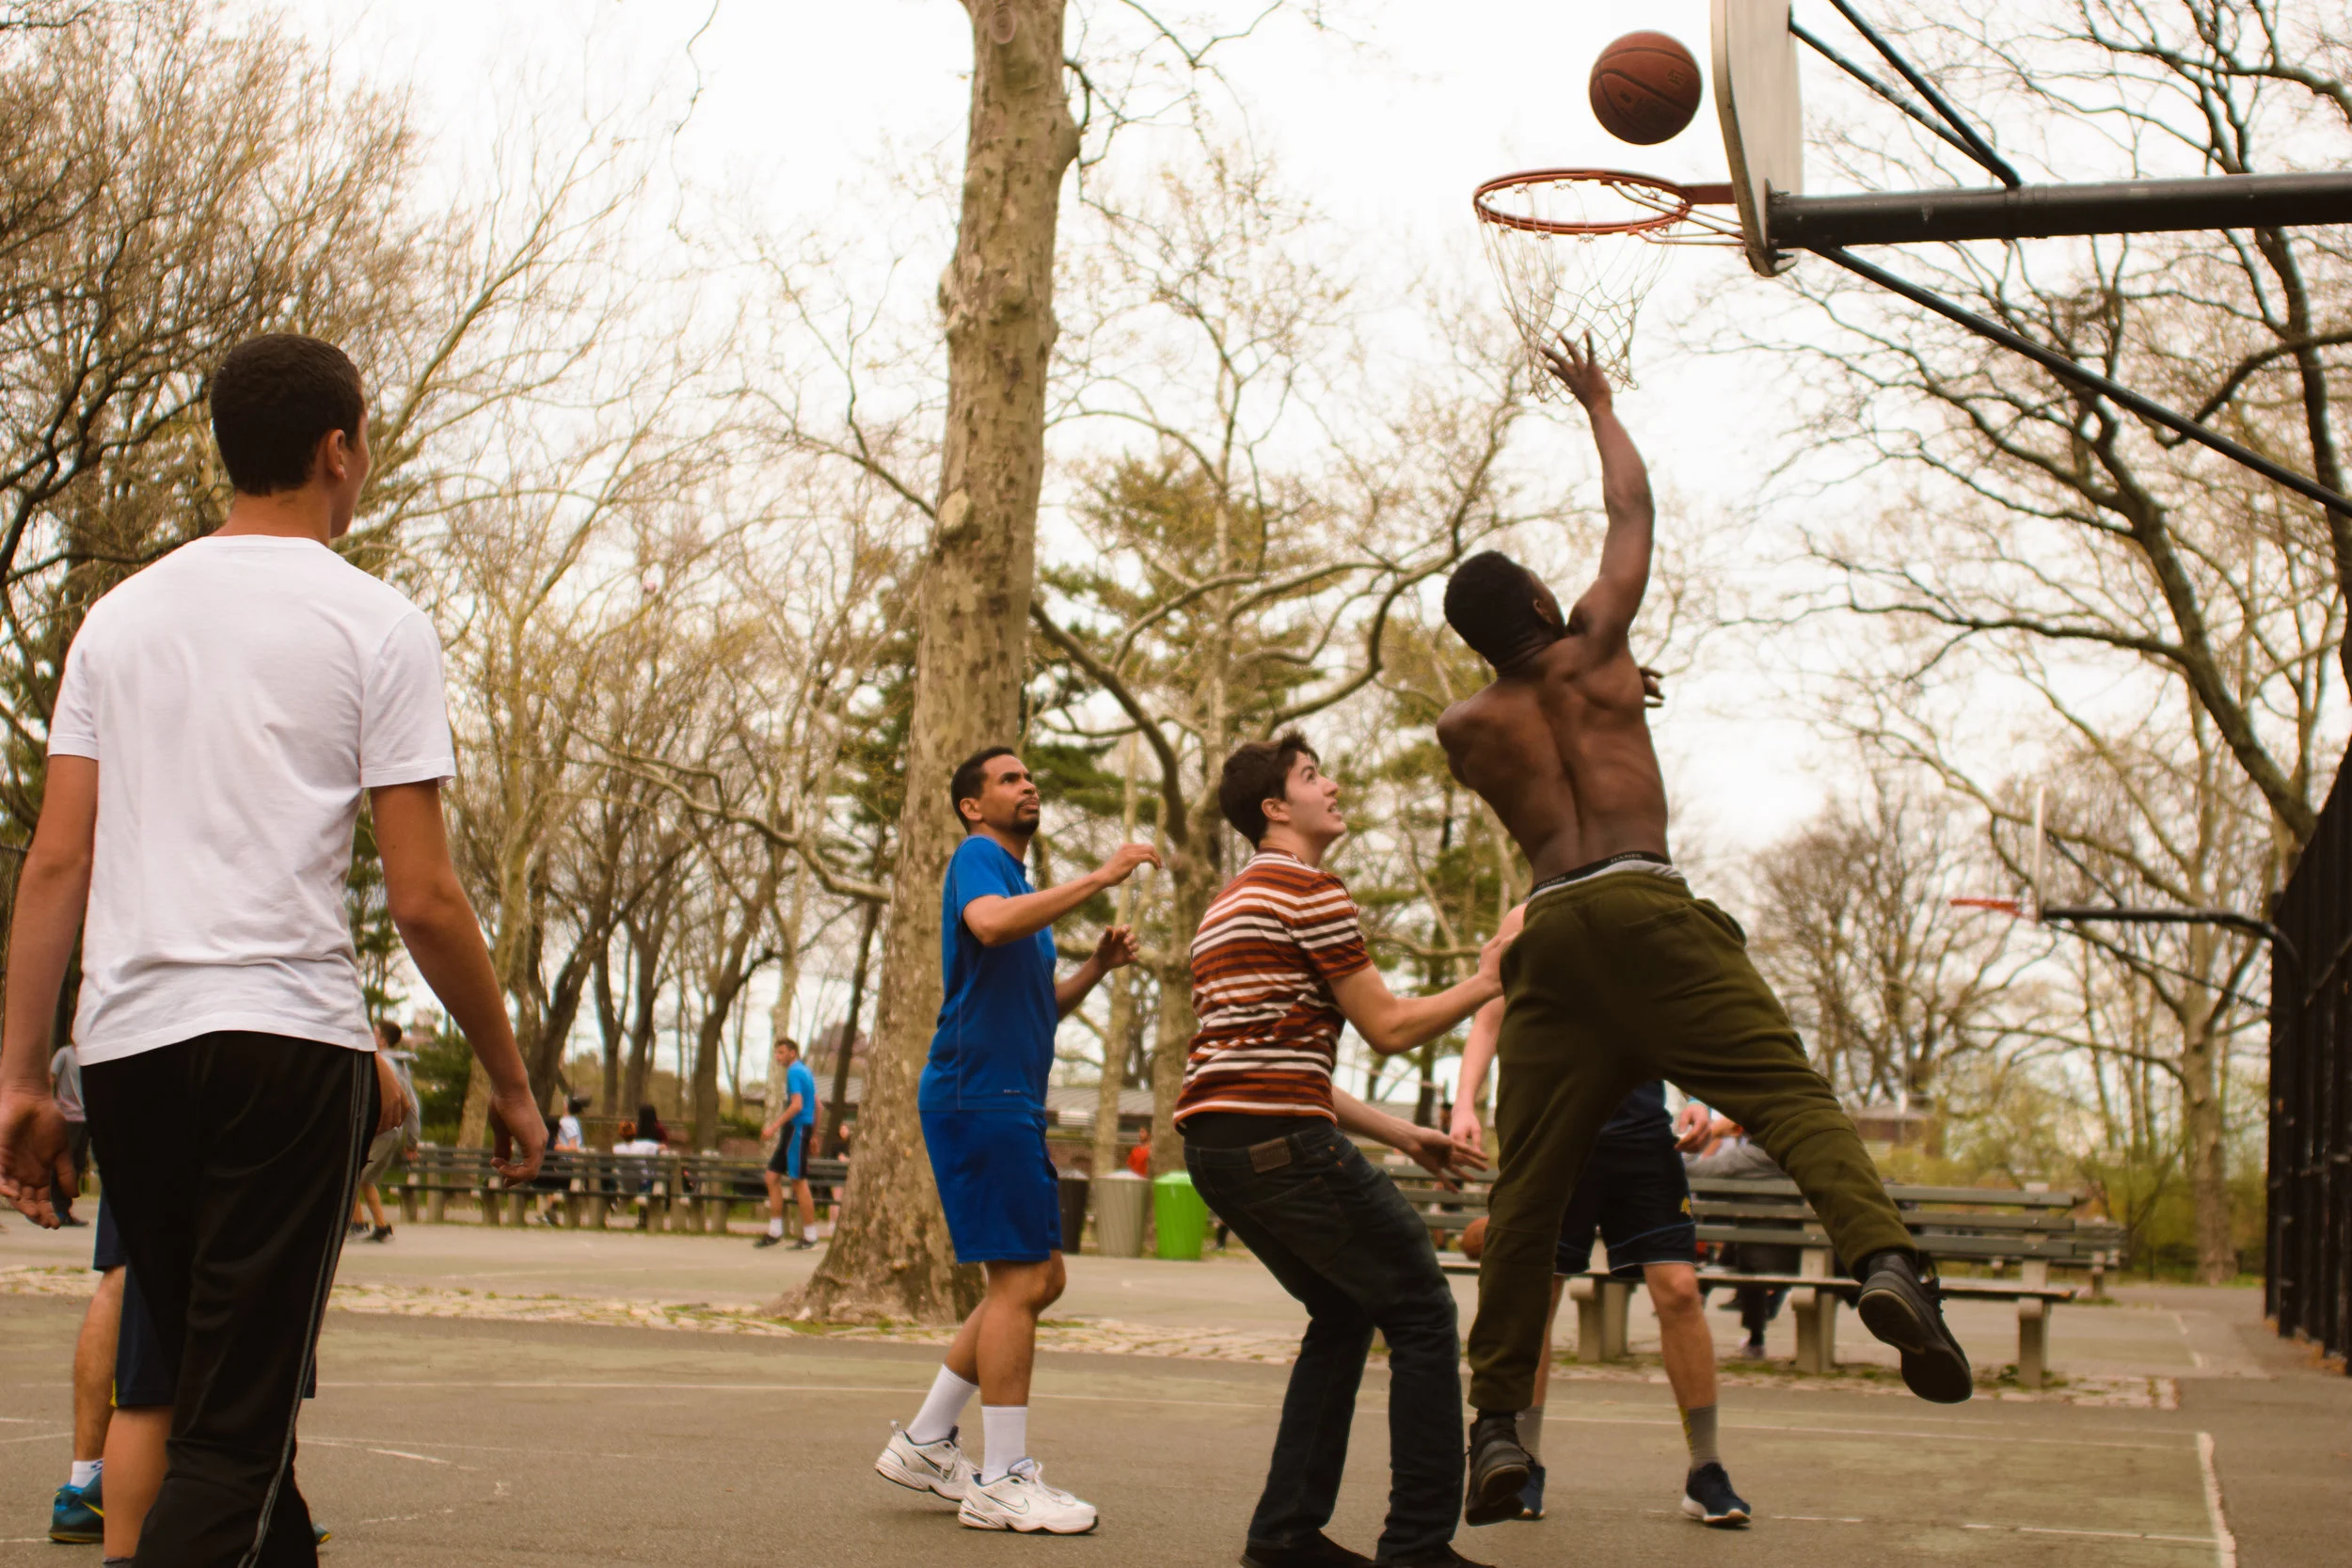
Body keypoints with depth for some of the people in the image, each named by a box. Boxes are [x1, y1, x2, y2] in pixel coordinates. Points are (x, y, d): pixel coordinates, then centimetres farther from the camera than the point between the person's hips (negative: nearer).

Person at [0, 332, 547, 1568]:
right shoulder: (373, 623, 0)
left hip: (122, 1044, 6)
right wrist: (510, 1082, 5)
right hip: (287, 1039, -5)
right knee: (238, 1421, -3)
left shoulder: (120, 616, 15)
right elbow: (423, 900, -4)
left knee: (214, 1386, 18)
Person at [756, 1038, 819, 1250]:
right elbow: (817, 1106, 22)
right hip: (794, 1131, 10)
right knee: (772, 1176, 10)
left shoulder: (794, 1072, -11)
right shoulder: (806, 1071, 18)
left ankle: (809, 1237, -3)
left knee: (799, 1181, -7)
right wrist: (814, 1133, 25)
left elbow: (797, 1105, -21)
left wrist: (774, 1127, -21)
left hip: (797, 1129, -10)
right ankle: (775, 1232, 12)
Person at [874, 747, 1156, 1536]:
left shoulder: (1022, 883, 25)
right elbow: (991, 923, -29)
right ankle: (1003, 1480, -6)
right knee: (1020, 1279, -10)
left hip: (1012, 1103, 10)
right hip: (979, 1093, -10)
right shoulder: (978, 857, -4)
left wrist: (1096, 965, 9)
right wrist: (1097, 878, -25)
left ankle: (925, 1441, 17)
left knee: (1040, 1279, 11)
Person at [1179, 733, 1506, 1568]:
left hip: (1211, 1140, 10)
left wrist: (1403, 1136, 23)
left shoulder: (1229, 904, 26)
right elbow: (1389, 1029, -6)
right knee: (1421, 1311, 0)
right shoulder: (1310, 889, -5)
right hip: (1281, 1140, -10)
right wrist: (1485, 983, 10)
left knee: (1344, 1310, 22)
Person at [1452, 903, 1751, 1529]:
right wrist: (1464, 1102, -9)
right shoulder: (1529, 918, 6)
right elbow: (1489, 1018, 5)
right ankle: (1525, 1463, 15)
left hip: (1640, 1131, 1)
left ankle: (1705, 1471, 5)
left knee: (1678, 1288, -6)